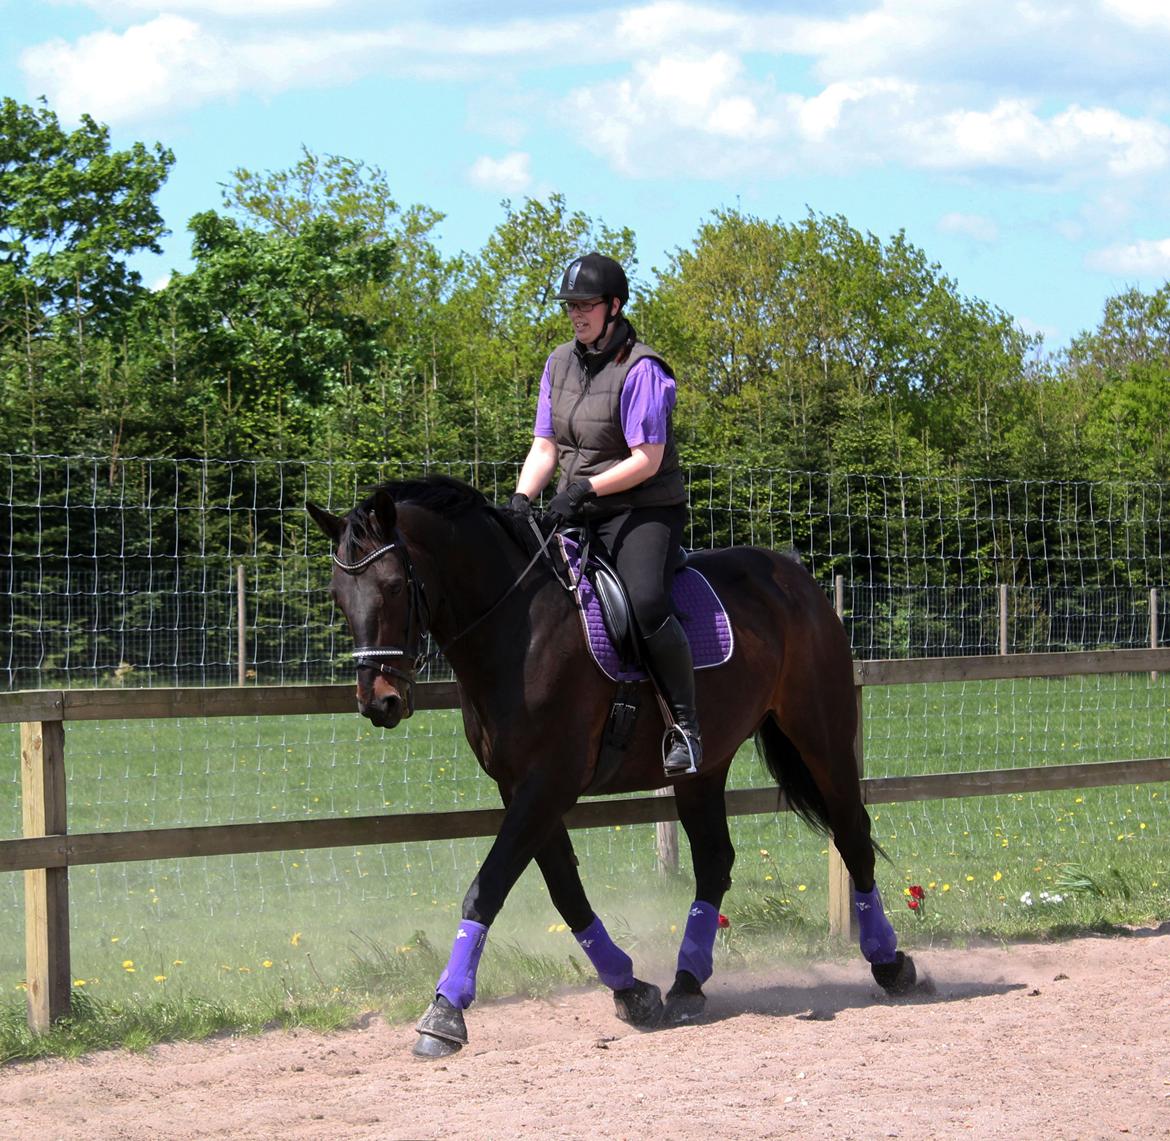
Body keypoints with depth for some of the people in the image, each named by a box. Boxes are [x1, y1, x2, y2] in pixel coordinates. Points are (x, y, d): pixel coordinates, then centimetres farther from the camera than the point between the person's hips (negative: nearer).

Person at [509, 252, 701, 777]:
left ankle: (686, 726, -21)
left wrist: (585, 489, -26)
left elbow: (647, 460, -17)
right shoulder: (560, 363, 9)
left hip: (644, 511, -7)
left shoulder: (641, 370, -13)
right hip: (578, 514, 7)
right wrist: (522, 499, -8)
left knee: (645, 604, -32)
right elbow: (544, 445, 9)